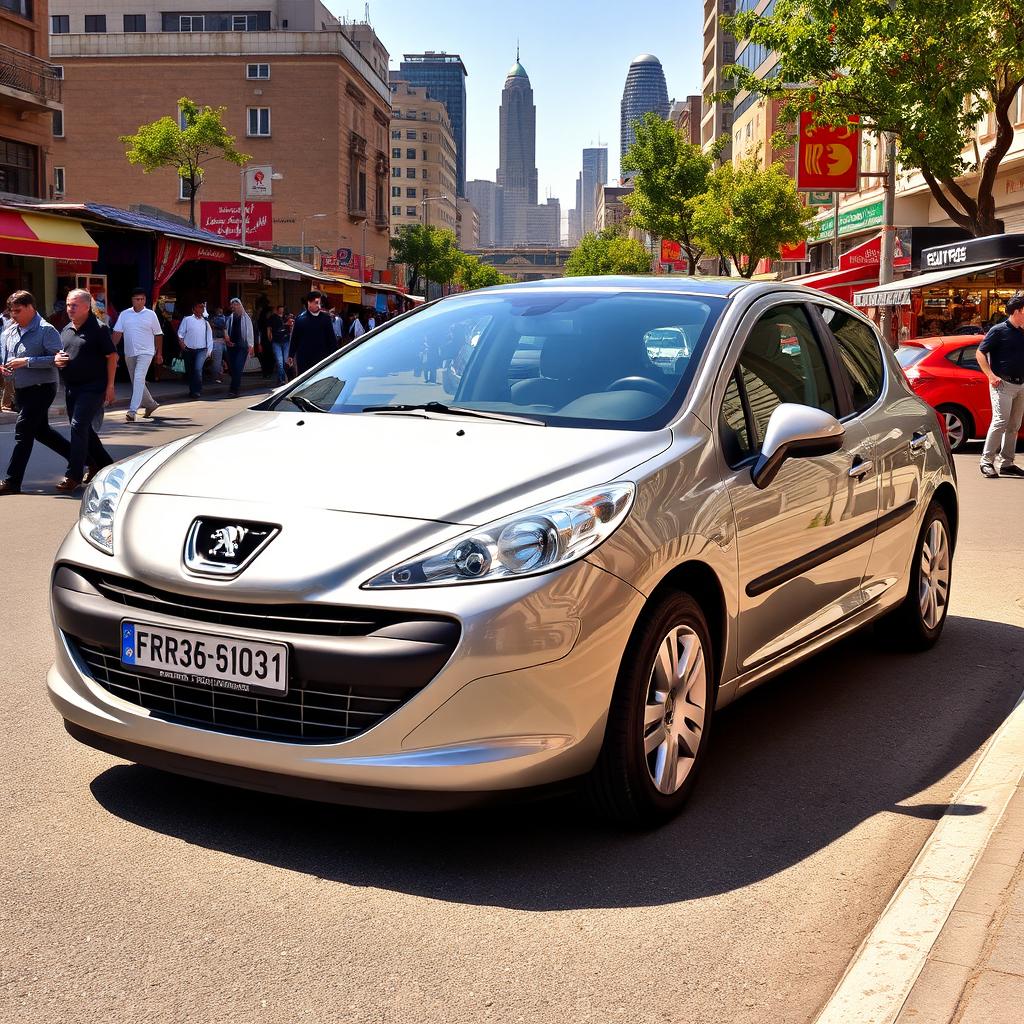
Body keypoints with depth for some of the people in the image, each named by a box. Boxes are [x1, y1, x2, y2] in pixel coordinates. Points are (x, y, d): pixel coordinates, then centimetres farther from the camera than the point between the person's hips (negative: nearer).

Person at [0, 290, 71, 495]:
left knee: (23, 432, -10)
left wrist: (27, 361, -24)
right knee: (41, 431, 16)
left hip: (41, 388, -9)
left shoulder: (46, 330, -13)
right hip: (22, 389, 9)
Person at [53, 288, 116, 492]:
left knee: (78, 426, -14)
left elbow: (112, 356, -9)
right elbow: (59, 352, 24)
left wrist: (110, 386, -13)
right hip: (72, 388, 8)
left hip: (92, 388, -8)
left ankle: (74, 476, -12)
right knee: (83, 428, 14)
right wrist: (56, 359, -1)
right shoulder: (66, 330, 13)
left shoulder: (98, 329, -8)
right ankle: (104, 464, 30)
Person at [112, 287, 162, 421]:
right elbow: (117, 333, 5)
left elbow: (158, 335, 6)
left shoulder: (151, 314, 0)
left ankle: (132, 410, -23)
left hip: (145, 352, -4)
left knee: (139, 379, -19)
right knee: (136, 382, 13)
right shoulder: (124, 314, 6)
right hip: (129, 353, 4)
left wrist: (159, 354, 6)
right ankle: (151, 404, 32)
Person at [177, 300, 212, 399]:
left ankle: (197, 390, -15)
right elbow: (180, 333, 2)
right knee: (189, 371, 8)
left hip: (201, 350, -1)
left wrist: (209, 350, 7)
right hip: (189, 350, 1)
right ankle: (192, 390, 23)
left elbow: (209, 337, 11)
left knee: (198, 369, -20)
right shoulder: (187, 320, 3)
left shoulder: (205, 322, 8)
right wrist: (182, 343, -11)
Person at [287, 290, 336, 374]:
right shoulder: (300, 318, -1)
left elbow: (331, 338, 3)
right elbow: (294, 338, 3)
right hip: (304, 359, 0)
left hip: (321, 358, 0)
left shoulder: (325, 318, 0)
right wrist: (291, 355, 4)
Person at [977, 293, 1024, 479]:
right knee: (1000, 421, -15)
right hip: (1003, 384, -7)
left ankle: (1007, 463, 14)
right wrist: (991, 376, -16)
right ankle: (987, 462, -10)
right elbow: (980, 353, -8)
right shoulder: (999, 330, -7)